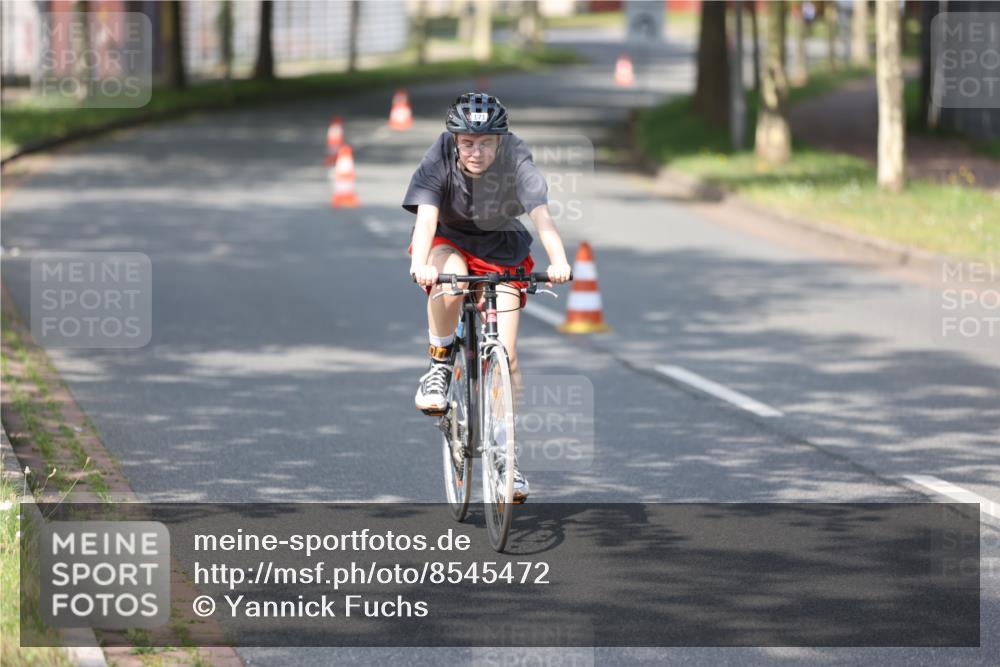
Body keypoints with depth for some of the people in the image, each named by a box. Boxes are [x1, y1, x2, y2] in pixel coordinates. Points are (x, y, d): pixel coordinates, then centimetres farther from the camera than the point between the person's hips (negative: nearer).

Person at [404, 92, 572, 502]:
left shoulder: (515, 159, -26)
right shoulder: (440, 157, -25)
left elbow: (540, 213, -38)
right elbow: (427, 213, -36)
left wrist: (558, 260, -55)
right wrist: (420, 263, -55)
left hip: (500, 247, 1)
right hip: (448, 239, -1)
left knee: (504, 354, -9)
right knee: (449, 278, -38)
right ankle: (439, 367, -15)